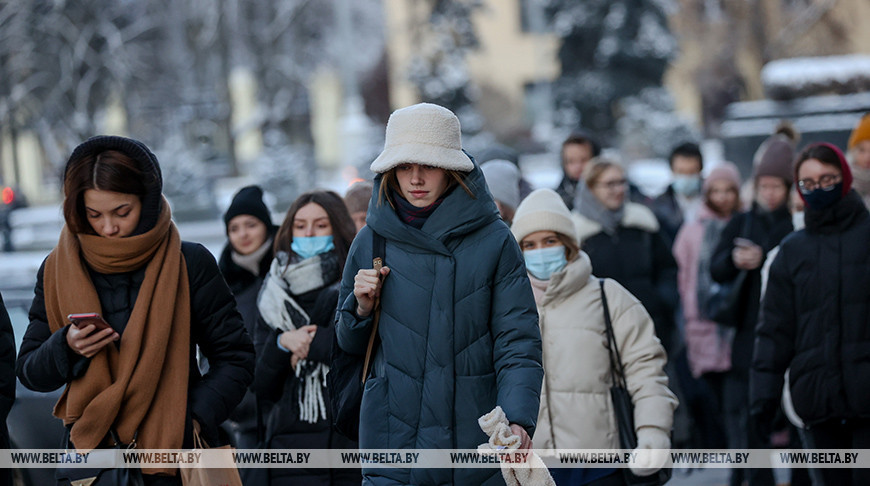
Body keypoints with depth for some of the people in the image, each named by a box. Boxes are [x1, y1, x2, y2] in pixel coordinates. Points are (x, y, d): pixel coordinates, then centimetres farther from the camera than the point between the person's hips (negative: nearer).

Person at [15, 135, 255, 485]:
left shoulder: (191, 264, -5)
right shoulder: (58, 271, 2)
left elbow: (235, 359, -2)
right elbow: (28, 373, 6)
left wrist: (193, 420, -15)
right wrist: (66, 348, -14)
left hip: (176, 456, -2)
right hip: (91, 453, 2)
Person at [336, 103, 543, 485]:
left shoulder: (494, 242, -1)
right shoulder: (371, 242, 6)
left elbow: (518, 344, -7)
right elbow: (350, 345, 17)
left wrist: (518, 420, -22)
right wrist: (361, 307, -5)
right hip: (393, 436, 1)